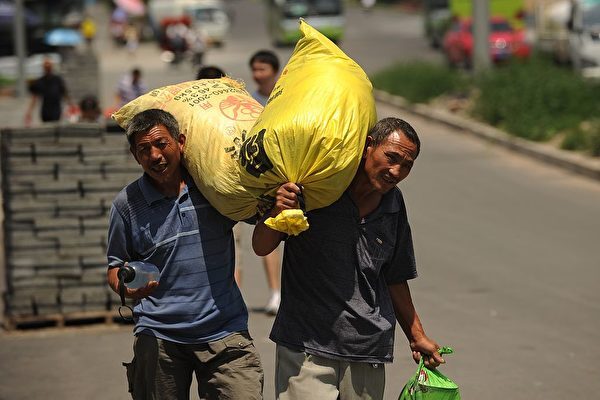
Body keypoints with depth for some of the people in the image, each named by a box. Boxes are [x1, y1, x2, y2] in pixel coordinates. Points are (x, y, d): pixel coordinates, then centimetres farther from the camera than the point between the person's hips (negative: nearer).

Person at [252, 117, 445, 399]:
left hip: (368, 353, 4)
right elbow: (261, 248, -3)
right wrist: (277, 213, -23)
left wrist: (417, 336, 25)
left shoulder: (393, 204, 9)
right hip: (307, 347, -4)